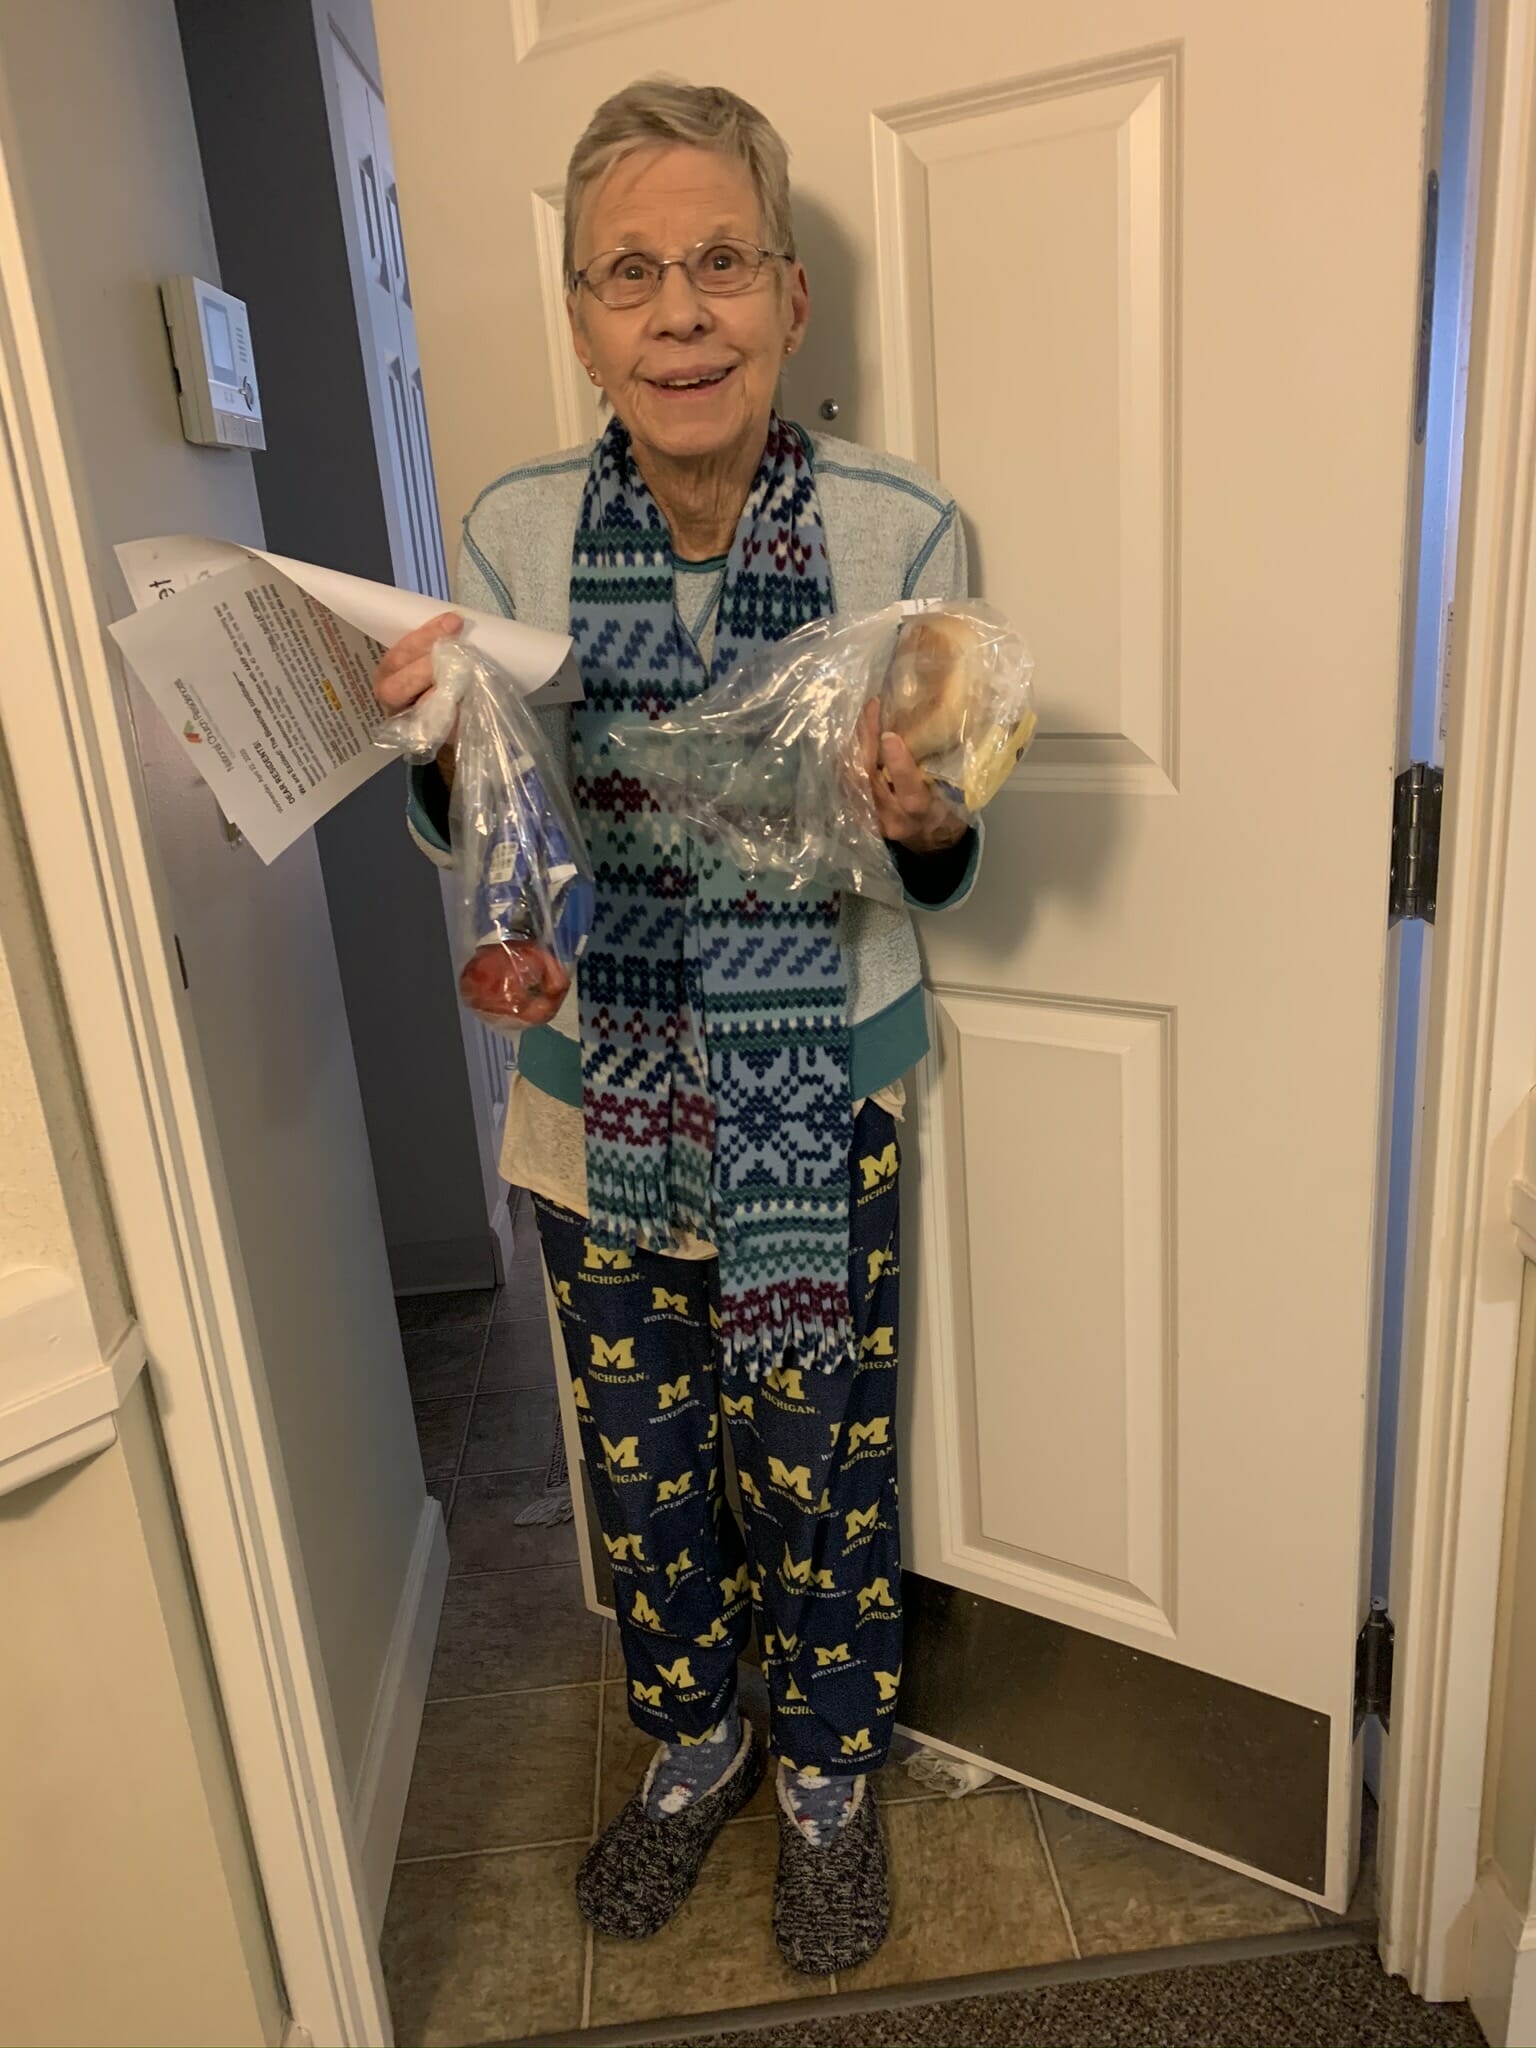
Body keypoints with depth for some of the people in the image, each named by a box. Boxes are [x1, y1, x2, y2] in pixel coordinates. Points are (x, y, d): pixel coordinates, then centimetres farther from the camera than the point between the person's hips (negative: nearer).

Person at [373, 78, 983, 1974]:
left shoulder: (899, 529, -12)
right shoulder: (515, 532, -6)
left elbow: (945, 872, -4)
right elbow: (477, 840, 4)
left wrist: (923, 825, -27)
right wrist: (439, 750, -17)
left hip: (822, 1104, -2)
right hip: (601, 1102, 3)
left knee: (819, 1465, 14)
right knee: (642, 1461, 19)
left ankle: (829, 1776, 44)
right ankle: (693, 1740, 49)